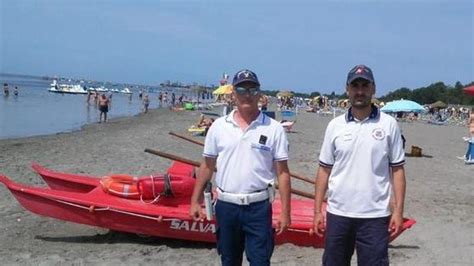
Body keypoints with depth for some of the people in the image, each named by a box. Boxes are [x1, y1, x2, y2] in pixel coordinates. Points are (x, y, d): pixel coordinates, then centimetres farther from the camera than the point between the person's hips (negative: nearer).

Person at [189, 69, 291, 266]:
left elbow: (282, 172, -3)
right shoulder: (219, 126, 2)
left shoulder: (273, 128, -4)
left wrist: (285, 212, -7)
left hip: (258, 207, -2)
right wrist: (195, 201, 6)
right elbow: (207, 166, 8)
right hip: (225, 206, 3)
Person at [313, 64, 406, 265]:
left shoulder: (388, 124, -1)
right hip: (338, 213, 2)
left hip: (375, 216, -2)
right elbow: (324, 170, 5)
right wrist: (317, 210, 2)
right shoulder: (335, 125, 3)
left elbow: (397, 170, 0)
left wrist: (398, 210, -5)